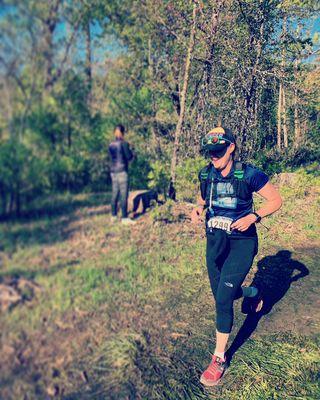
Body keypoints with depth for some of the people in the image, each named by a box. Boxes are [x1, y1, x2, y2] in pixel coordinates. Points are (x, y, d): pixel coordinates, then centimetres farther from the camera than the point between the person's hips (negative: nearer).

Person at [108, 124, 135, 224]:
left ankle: (113, 216, 19)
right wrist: (131, 151, 11)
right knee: (124, 195, -4)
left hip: (113, 171, 7)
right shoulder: (124, 143, -9)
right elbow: (129, 157, -9)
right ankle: (124, 218, -2)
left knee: (114, 194, 12)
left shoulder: (111, 145, 9)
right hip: (122, 171, -7)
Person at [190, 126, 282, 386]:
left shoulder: (249, 174, -15)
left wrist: (253, 217, -22)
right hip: (215, 241, 6)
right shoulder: (206, 174, -2)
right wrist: (198, 209, -5)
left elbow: (276, 200, -7)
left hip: (242, 242, -5)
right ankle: (253, 293, 52)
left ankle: (220, 358, 6)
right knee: (222, 295, 17)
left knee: (223, 298, -13)